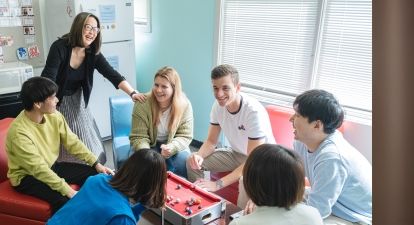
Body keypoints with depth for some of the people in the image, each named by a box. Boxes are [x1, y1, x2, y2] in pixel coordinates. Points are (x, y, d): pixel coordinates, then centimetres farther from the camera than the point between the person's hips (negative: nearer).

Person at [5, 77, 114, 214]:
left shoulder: (54, 116, -10)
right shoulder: (19, 132, -30)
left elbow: (72, 142, -3)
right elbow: (39, 169, -32)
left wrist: (96, 164, -12)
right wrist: (69, 191, -34)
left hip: (51, 166, 7)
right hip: (27, 177, -7)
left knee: (94, 174, -5)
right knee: (64, 199, -30)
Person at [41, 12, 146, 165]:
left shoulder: (93, 53, -9)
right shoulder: (60, 47, -22)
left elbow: (113, 75, -19)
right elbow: (47, 79, -26)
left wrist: (132, 93, -33)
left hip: (76, 103, 4)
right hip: (56, 102, -4)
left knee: (86, 146, 8)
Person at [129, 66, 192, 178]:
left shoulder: (184, 105, -15)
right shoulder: (142, 104, -19)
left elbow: (185, 135, -12)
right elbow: (138, 137, -18)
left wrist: (171, 147, -34)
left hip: (172, 144, 1)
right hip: (149, 144, -1)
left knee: (184, 162, -26)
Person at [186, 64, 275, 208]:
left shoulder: (254, 111, -32)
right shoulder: (218, 106, -12)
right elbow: (211, 141, -2)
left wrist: (218, 184, -38)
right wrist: (199, 155, -26)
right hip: (237, 153, 6)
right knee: (193, 162, -8)